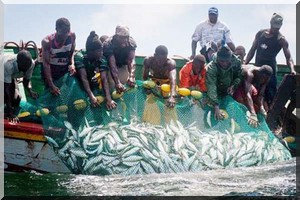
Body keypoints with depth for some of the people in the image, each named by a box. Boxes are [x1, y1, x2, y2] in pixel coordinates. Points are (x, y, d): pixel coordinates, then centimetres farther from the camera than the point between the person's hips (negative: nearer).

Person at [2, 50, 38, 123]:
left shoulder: (31, 64, -30)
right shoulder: (8, 65, -45)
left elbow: (27, 80, -11)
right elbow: (7, 88, -41)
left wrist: (30, 91, -33)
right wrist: (11, 112, -42)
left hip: (11, 76, 5)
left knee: (17, 98, -9)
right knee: (5, 97, -22)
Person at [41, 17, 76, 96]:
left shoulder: (72, 36, -15)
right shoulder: (47, 42, -27)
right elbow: (46, 64, -27)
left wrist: (72, 64, -19)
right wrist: (51, 85, -33)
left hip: (65, 70, 3)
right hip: (50, 71, -3)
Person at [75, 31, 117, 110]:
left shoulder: (102, 59, -22)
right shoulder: (80, 56, -32)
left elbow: (104, 79, -31)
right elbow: (83, 77, -38)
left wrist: (108, 99, -44)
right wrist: (91, 96, -49)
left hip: (91, 80, 4)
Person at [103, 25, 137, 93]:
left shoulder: (131, 42, -26)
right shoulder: (108, 44, -35)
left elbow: (131, 60, -36)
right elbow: (112, 65, -43)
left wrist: (131, 76, -55)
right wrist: (117, 82, -56)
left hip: (123, 66, 3)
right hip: (110, 68, -3)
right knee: (111, 88, -14)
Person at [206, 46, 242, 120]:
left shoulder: (236, 62, -23)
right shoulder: (211, 68, -33)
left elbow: (239, 76, -2)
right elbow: (211, 88, -41)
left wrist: (233, 85, -22)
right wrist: (216, 107, -50)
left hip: (229, 92, 3)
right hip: (217, 94, -3)